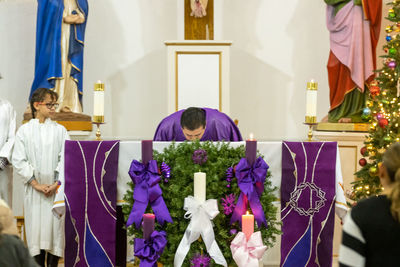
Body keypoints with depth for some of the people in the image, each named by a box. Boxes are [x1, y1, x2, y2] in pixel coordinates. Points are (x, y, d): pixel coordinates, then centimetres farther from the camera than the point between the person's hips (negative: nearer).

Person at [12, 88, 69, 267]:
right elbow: (18, 161, -1)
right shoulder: (24, 130, 3)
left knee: (55, 226, -2)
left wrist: (56, 184, -10)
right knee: (36, 227, 0)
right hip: (34, 190, 0)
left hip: (56, 188, 0)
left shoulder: (60, 130, 5)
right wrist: (36, 184, -9)